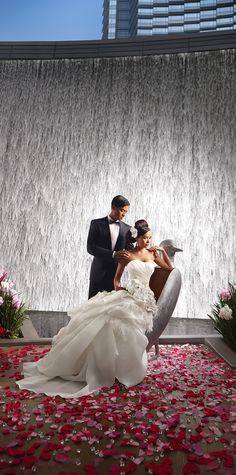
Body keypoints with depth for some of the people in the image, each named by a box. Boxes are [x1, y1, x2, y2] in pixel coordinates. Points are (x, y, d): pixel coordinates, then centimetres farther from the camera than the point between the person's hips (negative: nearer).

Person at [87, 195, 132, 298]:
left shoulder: (127, 229, 9)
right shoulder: (96, 224, 0)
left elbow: (129, 250, 8)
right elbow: (90, 248, -9)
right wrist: (113, 254, -20)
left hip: (117, 274, 2)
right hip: (99, 273, -2)